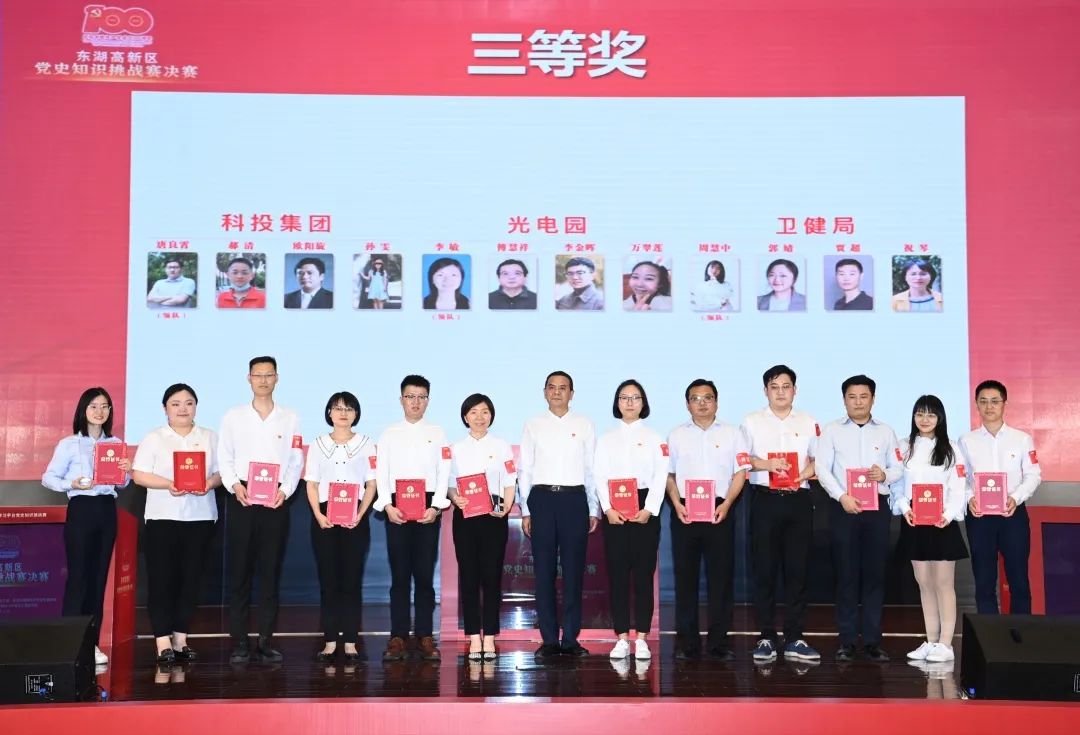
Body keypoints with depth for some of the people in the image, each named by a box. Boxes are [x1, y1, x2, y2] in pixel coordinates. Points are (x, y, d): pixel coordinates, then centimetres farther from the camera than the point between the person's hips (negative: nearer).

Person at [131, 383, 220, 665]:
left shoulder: (209, 438, 11)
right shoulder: (154, 439, 3)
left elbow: (221, 471, 8)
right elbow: (139, 475, -4)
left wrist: (209, 483, -13)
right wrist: (169, 485, -19)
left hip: (200, 517, 2)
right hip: (163, 517, -2)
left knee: (191, 579, 4)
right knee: (161, 579, -5)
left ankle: (181, 639, 13)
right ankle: (163, 642, -3)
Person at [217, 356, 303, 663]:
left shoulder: (290, 418, 9)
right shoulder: (233, 416, 8)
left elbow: (296, 461, 6)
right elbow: (224, 458, 5)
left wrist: (285, 490, -8)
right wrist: (234, 485, -10)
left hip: (276, 500, 0)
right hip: (241, 499, 0)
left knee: (271, 572, 3)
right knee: (239, 571, 0)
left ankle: (266, 641, 8)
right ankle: (239, 642, 4)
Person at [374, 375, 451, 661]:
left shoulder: (436, 433, 9)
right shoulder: (389, 433, 10)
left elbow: (444, 473, 3)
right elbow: (381, 473, 5)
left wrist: (436, 507, -9)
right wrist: (387, 506, -8)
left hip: (427, 508, 0)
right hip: (396, 508, 0)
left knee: (425, 574, 0)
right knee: (399, 574, 1)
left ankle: (425, 637, 5)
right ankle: (397, 637, 4)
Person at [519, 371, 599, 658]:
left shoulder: (584, 426, 7)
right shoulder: (533, 426, 8)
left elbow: (591, 470, 7)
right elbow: (524, 470, 8)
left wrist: (594, 510, 4)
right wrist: (525, 511, 4)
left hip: (574, 498, 0)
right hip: (541, 498, 1)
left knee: (574, 570, 2)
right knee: (544, 570, 3)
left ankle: (571, 638, 10)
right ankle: (549, 639, 10)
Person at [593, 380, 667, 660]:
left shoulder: (654, 438, 7)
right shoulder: (606, 439, 11)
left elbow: (661, 476, 0)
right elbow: (600, 476, 4)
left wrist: (649, 510, -11)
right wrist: (608, 509, -10)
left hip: (645, 510, -1)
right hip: (613, 511, 1)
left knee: (644, 573, -1)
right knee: (617, 574, 1)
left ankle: (642, 639, 5)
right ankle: (622, 638, 6)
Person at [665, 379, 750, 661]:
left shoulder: (731, 434, 8)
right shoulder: (677, 435, 11)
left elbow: (740, 473, 4)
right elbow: (668, 474, 10)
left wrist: (726, 504, -9)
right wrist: (676, 504, -5)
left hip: (719, 511, -1)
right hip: (685, 511, 1)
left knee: (721, 576, 0)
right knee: (685, 576, 2)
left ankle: (719, 641, 7)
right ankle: (686, 641, 9)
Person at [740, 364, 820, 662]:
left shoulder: (808, 423, 11)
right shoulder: (752, 422, 7)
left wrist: (808, 472, -8)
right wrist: (765, 464, -12)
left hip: (799, 501, 1)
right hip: (766, 501, -1)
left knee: (797, 570, 2)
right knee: (765, 570, -1)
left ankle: (794, 640, 9)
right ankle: (767, 638, 6)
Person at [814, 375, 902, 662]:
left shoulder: (886, 432, 13)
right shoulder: (832, 431, 6)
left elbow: (898, 468, 10)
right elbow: (822, 468, -2)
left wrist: (884, 474, -13)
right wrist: (842, 496, -14)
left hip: (877, 507, 2)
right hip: (844, 507, -2)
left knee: (875, 574, 1)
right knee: (846, 574, -1)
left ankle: (872, 640, 7)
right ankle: (847, 640, 5)